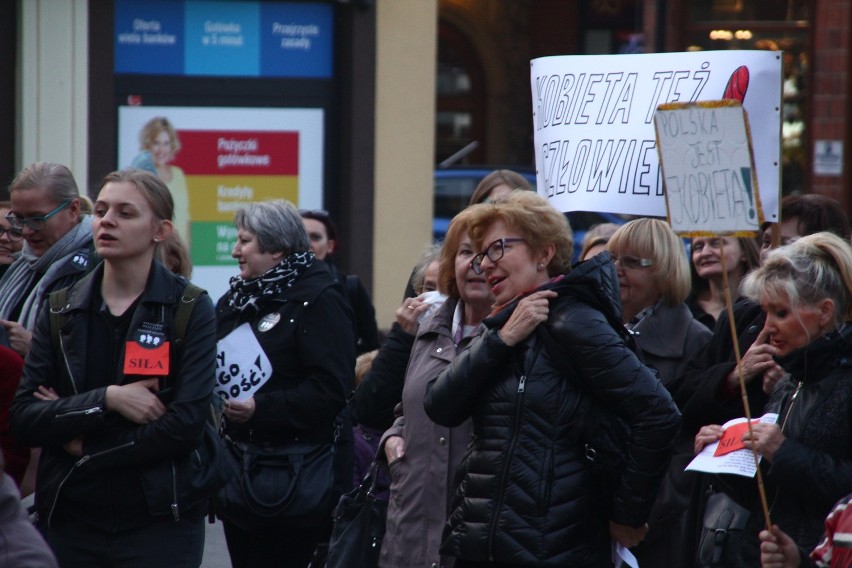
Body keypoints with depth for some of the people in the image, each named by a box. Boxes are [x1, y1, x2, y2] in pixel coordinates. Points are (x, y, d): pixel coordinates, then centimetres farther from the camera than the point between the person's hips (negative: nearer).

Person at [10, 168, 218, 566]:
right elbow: (23, 418, -4)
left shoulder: (190, 309, -3)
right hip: (69, 520, 3)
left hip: (159, 522, -2)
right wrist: (107, 400, -17)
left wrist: (86, 447, -9)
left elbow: (186, 424, -12)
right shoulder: (60, 309, 5)